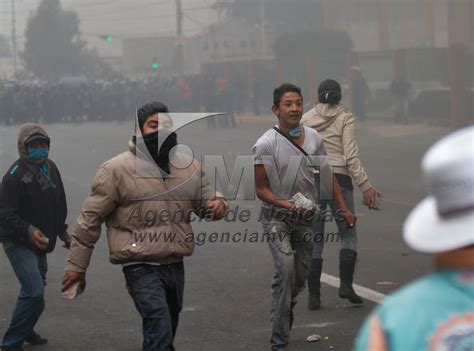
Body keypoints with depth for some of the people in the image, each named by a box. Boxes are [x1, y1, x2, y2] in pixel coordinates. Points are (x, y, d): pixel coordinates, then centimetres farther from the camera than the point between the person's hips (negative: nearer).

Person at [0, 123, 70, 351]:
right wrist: (28, 231, -35)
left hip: (40, 243, 8)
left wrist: (63, 233, 20)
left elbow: (59, 206, 21)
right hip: (19, 244, -8)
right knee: (35, 293, -19)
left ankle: (25, 331, 43)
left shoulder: (50, 168, 7)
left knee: (34, 289, 22)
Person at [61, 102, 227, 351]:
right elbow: (90, 219, -5)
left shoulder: (190, 168, 7)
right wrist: (76, 265, -3)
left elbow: (205, 199, 18)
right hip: (141, 267, -6)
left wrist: (217, 203, -9)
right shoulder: (117, 169, -8)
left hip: (175, 265, 6)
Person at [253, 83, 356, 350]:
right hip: (277, 217, -5)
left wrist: (344, 209, 8)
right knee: (285, 270, -22)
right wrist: (284, 204, -28)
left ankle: (284, 315, 42)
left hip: (307, 217, 5)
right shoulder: (266, 144, -13)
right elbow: (261, 188, -11)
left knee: (300, 277, 11)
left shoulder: (313, 138, 2)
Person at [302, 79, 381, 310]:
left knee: (314, 241, 7)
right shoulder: (345, 118, 0)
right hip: (338, 180, -2)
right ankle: (345, 284, -5)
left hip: (311, 181, 3)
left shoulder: (305, 120, 9)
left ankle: (313, 295, 3)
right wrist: (365, 186, -9)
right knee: (348, 235, 11)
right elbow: (351, 156, -9)